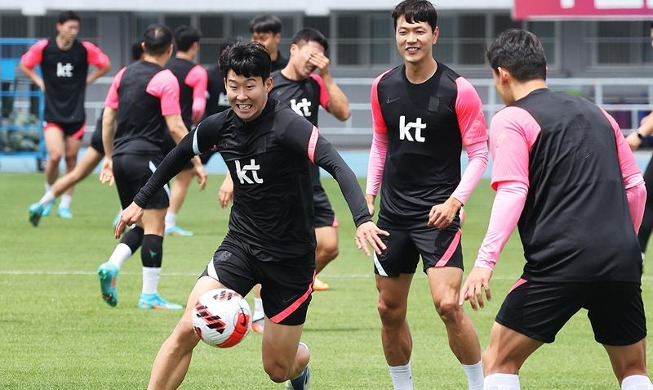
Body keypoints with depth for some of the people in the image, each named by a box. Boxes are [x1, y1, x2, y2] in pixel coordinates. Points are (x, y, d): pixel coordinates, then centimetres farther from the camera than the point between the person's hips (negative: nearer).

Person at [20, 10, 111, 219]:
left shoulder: (85, 49, -5)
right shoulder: (43, 48, -7)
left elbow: (105, 65, 10)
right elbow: (24, 64, 10)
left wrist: (85, 80, 2)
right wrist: (40, 82, 0)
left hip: (76, 113, 1)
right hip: (53, 112, -1)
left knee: (71, 158, 4)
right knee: (55, 155, -15)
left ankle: (65, 204, 14)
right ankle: (49, 193, 11)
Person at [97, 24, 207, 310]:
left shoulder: (124, 74, 11)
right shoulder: (165, 80, -8)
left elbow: (108, 118, 13)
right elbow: (176, 127, -12)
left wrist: (109, 157, 22)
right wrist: (197, 163, -6)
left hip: (121, 157, 7)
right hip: (146, 158, -7)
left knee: (141, 225, 16)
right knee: (154, 227, -2)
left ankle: (111, 267, -5)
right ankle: (149, 295, -4)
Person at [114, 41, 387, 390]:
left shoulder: (287, 125, -21)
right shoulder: (220, 126, -3)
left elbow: (337, 167, -33)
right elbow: (180, 154, 18)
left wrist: (362, 219, -48)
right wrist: (140, 201, 24)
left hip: (291, 256, -4)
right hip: (240, 244, 4)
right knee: (186, 331, -18)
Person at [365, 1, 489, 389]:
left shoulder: (458, 90, -11)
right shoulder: (384, 87, 3)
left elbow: (479, 154, -7)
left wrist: (455, 201, -18)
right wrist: (369, 196, 11)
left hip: (438, 213, -5)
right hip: (393, 212, 5)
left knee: (448, 304, -19)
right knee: (390, 310, 9)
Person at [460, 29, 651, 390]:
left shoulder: (510, 120, 2)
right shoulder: (595, 113, 20)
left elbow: (512, 193, -12)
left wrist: (485, 262, -19)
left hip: (561, 263, -5)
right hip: (622, 262, 5)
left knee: (499, 360, 5)